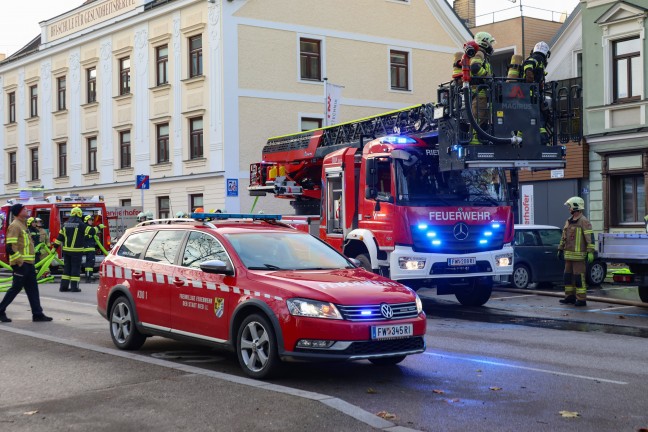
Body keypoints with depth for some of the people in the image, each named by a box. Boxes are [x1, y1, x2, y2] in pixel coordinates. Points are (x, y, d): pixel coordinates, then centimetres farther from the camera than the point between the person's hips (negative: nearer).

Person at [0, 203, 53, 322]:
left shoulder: (22, 225, 18)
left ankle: (37, 314, 8)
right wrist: (20, 261, -21)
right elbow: (10, 247, -20)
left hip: (28, 263, 10)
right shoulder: (15, 226, -12)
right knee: (16, 288, -4)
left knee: (33, 289, 7)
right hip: (21, 264, -10)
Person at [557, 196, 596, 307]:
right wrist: (560, 249, 25)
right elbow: (564, 237, 25)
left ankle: (581, 299, -3)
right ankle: (570, 296, 21)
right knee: (568, 276, 12)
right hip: (568, 254, 9)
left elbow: (590, 237, -15)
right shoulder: (568, 221, 17)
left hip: (579, 255, -9)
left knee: (579, 277, -7)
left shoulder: (584, 221, -10)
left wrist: (590, 252, -21)